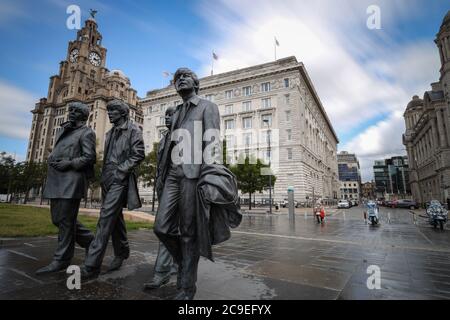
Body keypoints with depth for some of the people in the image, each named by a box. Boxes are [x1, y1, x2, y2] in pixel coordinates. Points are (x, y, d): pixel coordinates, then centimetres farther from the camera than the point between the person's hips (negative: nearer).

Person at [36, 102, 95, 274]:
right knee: (58, 219, 12)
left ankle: (61, 260, 7)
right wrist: (51, 159, 9)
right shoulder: (63, 131, 23)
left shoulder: (86, 132, -2)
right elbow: (56, 152, 27)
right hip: (56, 181, 9)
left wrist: (69, 163, -18)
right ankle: (89, 240, 26)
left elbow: (89, 157, -11)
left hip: (71, 181, -9)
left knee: (66, 220, -4)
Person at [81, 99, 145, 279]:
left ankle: (91, 266, -9)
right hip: (108, 180, 8)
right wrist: (103, 176, 14)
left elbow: (138, 155, -11)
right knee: (115, 217, 14)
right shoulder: (111, 133, 21)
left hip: (120, 180, -8)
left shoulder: (132, 130, -2)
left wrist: (120, 171, -16)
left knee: (106, 219, -13)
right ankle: (121, 253, 28)